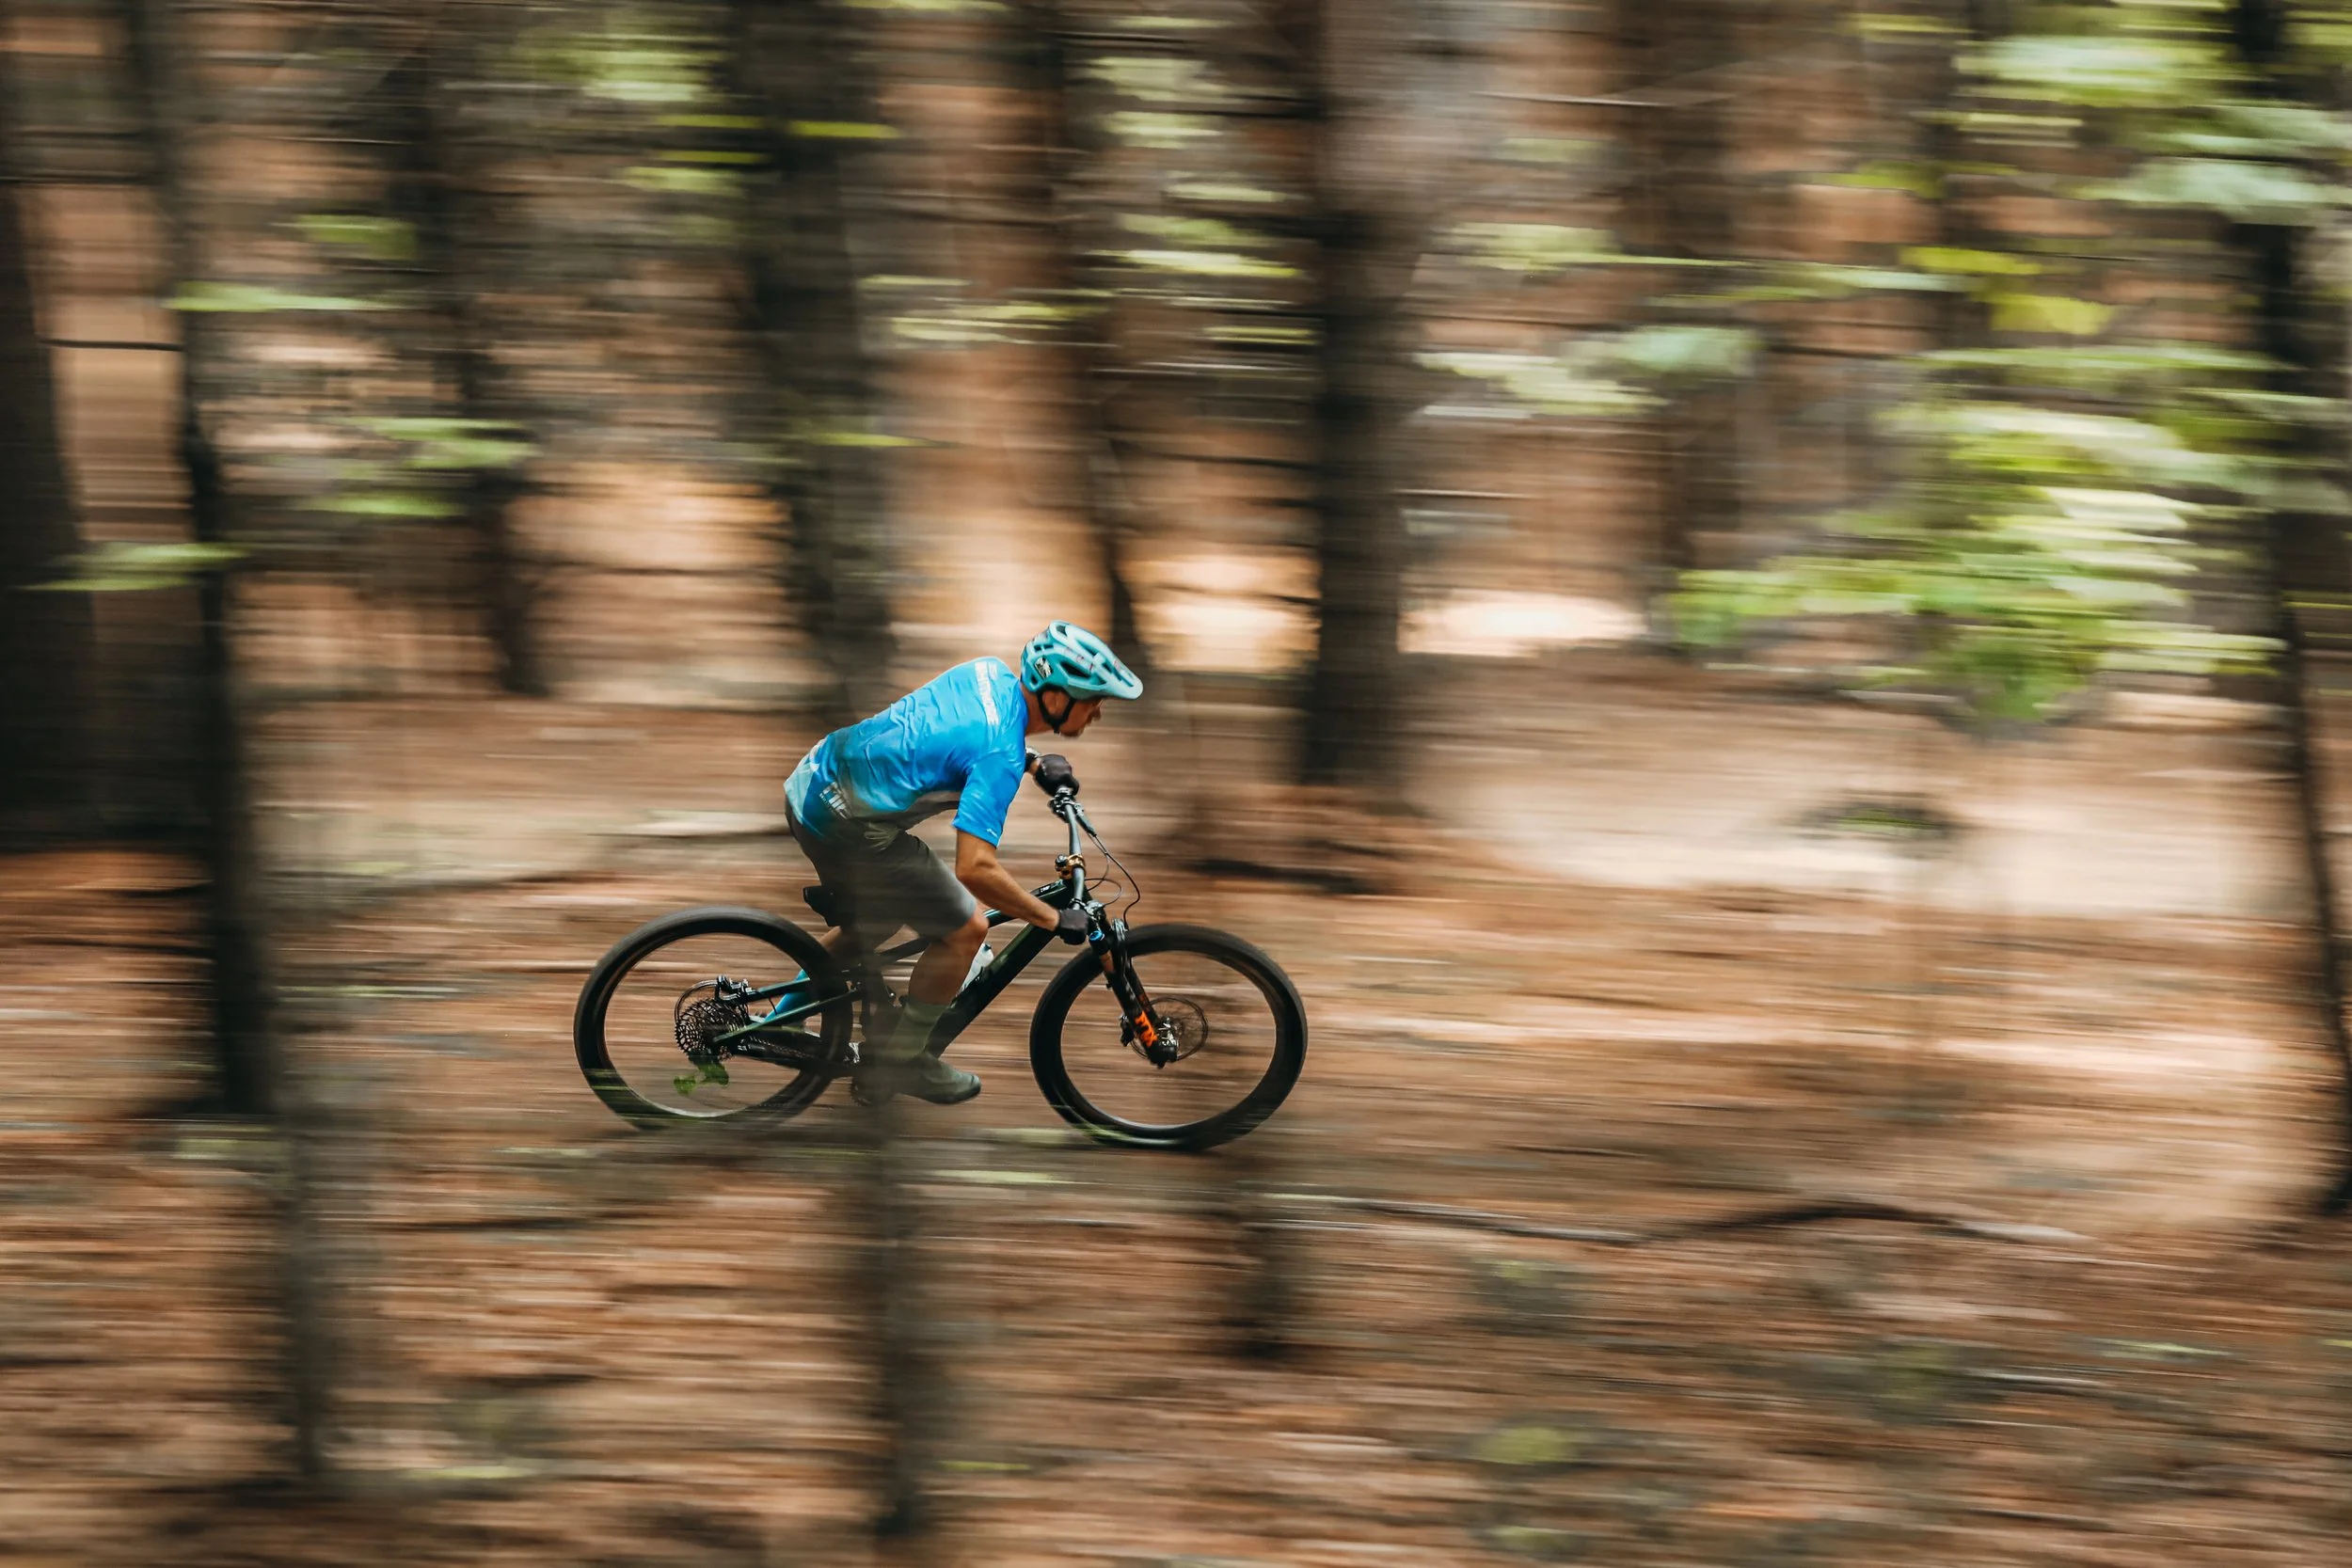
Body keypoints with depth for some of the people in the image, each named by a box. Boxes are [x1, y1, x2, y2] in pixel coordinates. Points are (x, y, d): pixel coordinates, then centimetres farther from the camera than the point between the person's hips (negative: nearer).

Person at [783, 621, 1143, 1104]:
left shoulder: (991, 673, 3)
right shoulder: (1000, 755, -24)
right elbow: (977, 868, -33)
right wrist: (1055, 920, -21)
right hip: (845, 827, -9)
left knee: (873, 924, 29)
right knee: (966, 929, 0)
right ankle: (898, 1062, 13)